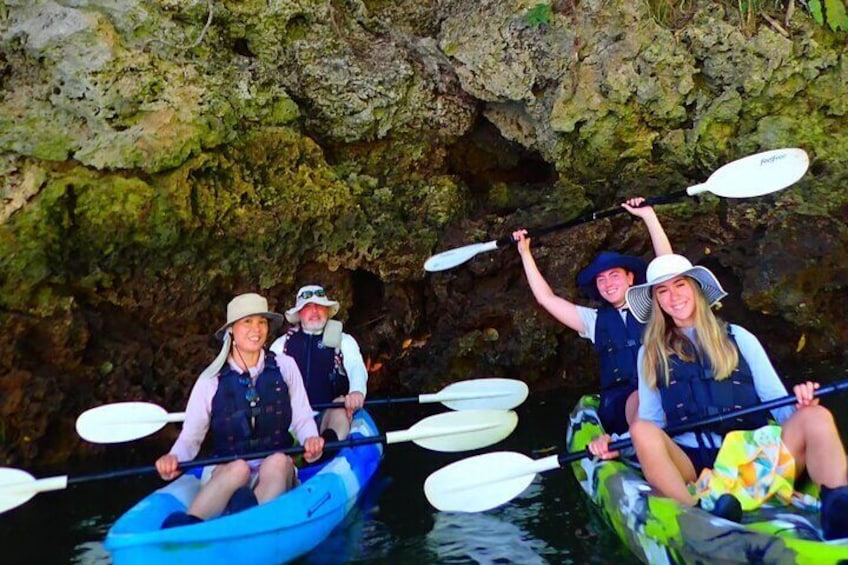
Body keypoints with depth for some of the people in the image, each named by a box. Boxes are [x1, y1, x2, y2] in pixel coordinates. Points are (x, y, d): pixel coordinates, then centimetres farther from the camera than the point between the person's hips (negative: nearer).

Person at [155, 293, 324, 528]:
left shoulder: (285, 367, 6)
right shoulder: (211, 380, 3)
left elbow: (302, 419, 6)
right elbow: (190, 437, 4)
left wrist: (310, 439, -16)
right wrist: (174, 457, -18)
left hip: (278, 473, 1)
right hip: (224, 474, 0)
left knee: (278, 461, -33)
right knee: (239, 468, -34)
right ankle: (189, 525, -56)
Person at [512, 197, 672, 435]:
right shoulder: (595, 320, 20)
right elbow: (546, 298, 19)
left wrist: (648, 215, 1)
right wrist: (525, 253, 19)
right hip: (621, 402, 0)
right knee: (643, 398, -35)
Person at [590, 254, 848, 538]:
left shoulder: (738, 338, 15)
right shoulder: (650, 353, 16)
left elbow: (779, 403, 11)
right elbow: (650, 420, 13)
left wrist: (800, 405, -12)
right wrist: (615, 443, -5)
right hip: (691, 463, 0)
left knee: (816, 417, -23)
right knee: (641, 429, -30)